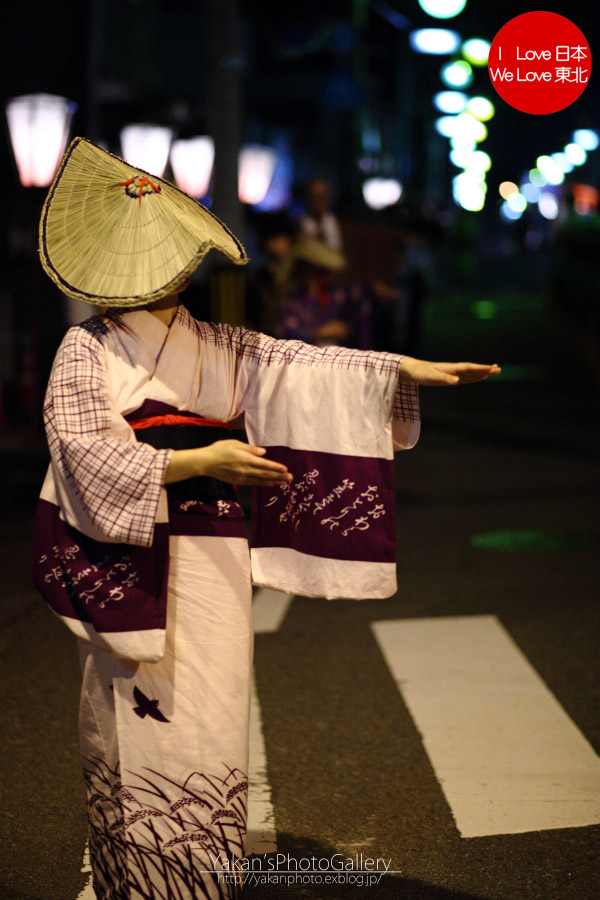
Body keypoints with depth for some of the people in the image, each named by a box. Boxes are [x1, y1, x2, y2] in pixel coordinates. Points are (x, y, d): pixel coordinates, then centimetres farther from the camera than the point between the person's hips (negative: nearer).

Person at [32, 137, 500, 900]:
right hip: (130, 563, -4)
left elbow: (297, 365, 7)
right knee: (140, 720, 0)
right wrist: (199, 462, -17)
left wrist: (403, 370, 0)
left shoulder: (212, 347, 12)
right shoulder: (85, 351, -3)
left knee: (208, 720, 7)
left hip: (212, 563, 5)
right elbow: (88, 453, -13)